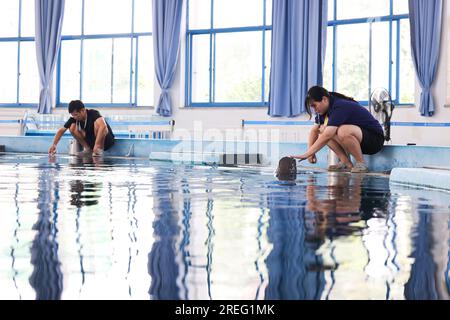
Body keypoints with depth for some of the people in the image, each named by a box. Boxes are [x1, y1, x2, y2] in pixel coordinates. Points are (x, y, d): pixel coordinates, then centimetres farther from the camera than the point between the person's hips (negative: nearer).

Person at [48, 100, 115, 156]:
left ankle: (100, 149, -20)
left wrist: (97, 145, -52)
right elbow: (61, 130, -3)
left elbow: (103, 126, -45)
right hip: (91, 140, 5)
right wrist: (54, 145, -16)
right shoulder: (74, 118, -10)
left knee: (97, 124, -34)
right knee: (72, 127, -13)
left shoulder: (93, 113, -26)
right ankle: (87, 148, -5)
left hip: (107, 140, -5)